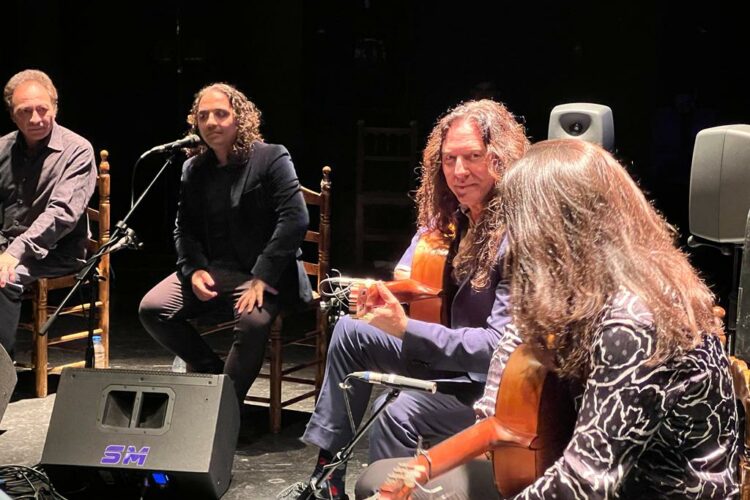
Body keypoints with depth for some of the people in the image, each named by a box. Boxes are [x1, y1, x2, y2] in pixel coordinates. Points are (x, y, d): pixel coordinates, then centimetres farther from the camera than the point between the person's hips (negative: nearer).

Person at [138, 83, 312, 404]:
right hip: (212, 269, 6)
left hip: (264, 271, -6)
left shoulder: (271, 158, -5)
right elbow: (184, 228, 15)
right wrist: (194, 270, -7)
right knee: (151, 309, -12)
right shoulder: (194, 169, 13)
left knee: (253, 321, -35)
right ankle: (210, 370, 8)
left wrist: (262, 278, -21)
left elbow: (295, 219, -15)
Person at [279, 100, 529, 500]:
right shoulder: (451, 216, 1)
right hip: (452, 355, 9)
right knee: (351, 333, 11)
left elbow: (501, 346, -30)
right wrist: (383, 292, -8)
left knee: (399, 411, -31)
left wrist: (406, 329, -34)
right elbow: (410, 278, 15)